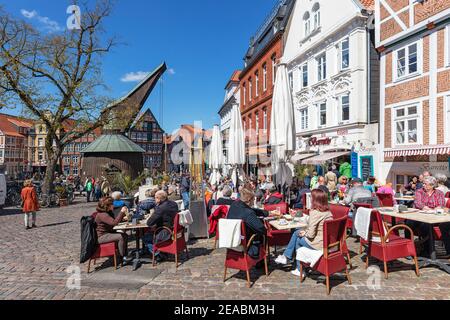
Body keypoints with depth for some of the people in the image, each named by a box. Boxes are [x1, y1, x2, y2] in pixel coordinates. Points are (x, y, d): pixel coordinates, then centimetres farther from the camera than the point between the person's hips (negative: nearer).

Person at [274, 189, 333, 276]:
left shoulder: (315, 213, -24)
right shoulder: (328, 211, 3)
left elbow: (310, 235, -23)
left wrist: (304, 233, -3)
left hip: (318, 244, -8)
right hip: (327, 241, 8)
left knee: (298, 240, 18)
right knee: (296, 232, 17)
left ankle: (299, 270, 29)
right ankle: (285, 257, 27)